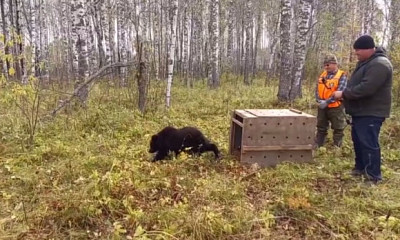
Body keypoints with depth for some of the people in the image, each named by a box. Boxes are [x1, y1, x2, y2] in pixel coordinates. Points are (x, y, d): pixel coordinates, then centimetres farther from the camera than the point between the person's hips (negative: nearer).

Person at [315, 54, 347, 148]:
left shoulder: (342, 76, -8)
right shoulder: (322, 75, 9)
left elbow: (339, 92, -18)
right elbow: (317, 90, 6)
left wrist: (327, 102, -22)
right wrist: (319, 100, -12)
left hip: (336, 107, -6)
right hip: (322, 107, 6)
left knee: (338, 129, 5)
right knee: (321, 128, 14)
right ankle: (317, 147, 24)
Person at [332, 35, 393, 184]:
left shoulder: (379, 64, -21)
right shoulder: (366, 61, 13)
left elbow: (365, 88, -29)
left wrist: (343, 94, -19)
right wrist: (345, 94, 5)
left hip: (370, 113, -11)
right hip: (361, 111, 11)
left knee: (369, 143, -7)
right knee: (358, 141, 18)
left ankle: (373, 176, 3)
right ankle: (360, 168, 32)